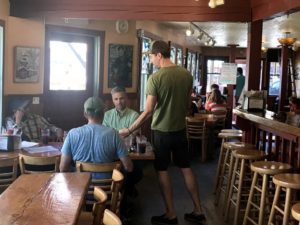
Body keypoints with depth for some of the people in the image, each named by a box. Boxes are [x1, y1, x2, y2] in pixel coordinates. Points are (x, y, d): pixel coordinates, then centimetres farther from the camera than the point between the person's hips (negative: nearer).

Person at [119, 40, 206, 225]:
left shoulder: (156, 77, -17)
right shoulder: (187, 74, 1)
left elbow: (148, 111, -18)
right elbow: (188, 104, 10)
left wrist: (129, 130, -9)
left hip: (162, 131, -5)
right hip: (180, 129, 6)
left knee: (162, 171, 7)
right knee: (186, 168, 14)